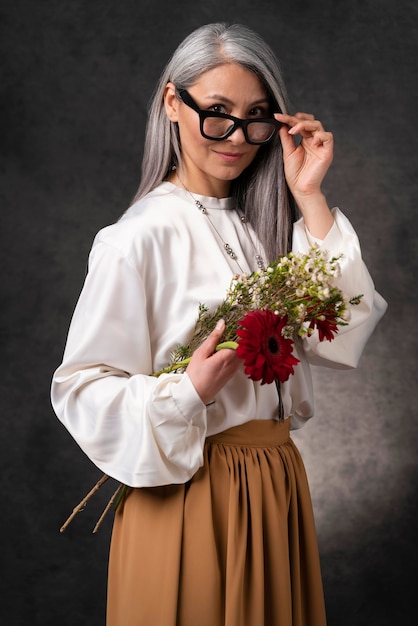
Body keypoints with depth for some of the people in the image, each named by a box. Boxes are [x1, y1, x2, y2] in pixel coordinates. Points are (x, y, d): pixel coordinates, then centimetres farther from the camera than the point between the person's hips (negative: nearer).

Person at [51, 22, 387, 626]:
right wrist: (189, 391, -27)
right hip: (186, 494, -6)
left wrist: (309, 200, -10)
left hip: (277, 486, 6)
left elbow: (342, 338, -8)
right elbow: (81, 392, -12)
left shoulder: (265, 227, 5)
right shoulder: (138, 237, -13)